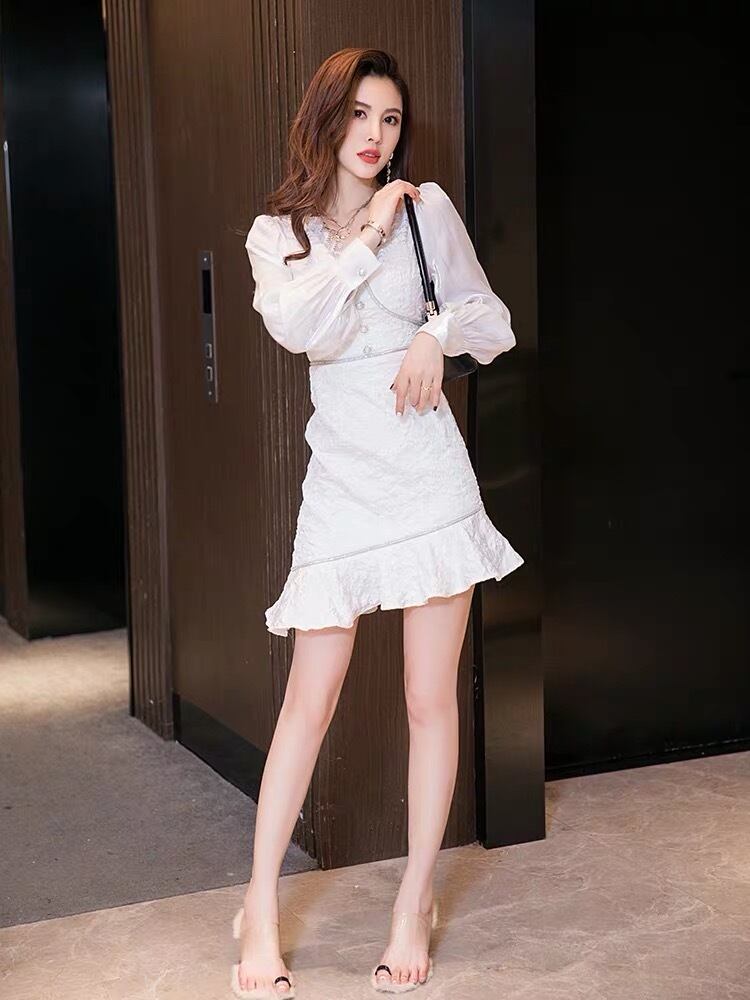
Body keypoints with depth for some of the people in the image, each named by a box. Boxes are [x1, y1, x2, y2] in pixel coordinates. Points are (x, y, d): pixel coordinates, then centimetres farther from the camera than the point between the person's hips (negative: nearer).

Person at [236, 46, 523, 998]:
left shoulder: (427, 207, 7)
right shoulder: (277, 232, 7)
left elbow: (494, 321, 12)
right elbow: (296, 325, -13)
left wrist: (439, 330, -8)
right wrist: (369, 238, -9)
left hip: (429, 472, 0)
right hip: (342, 480, 0)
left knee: (430, 698, 4)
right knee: (309, 701, 0)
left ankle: (415, 901, 17)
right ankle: (261, 906, 13)